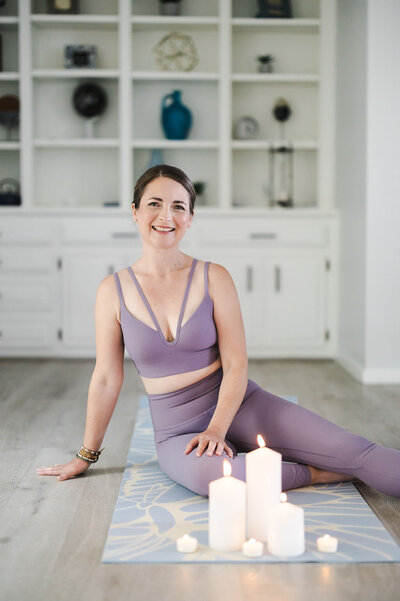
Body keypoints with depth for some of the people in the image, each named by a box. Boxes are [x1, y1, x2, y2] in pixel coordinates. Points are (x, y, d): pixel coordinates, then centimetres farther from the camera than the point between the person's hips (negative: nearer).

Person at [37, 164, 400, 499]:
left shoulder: (214, 278, -3)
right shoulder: (114, 291, -2)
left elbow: (236, 365, -5)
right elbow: (106, 378, 4)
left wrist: (217, 430, -19)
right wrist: (86, 456, 9)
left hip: (238, 406, 1)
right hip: (176, 431, 0)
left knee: (351, 450, -18)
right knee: (205, 474, -35)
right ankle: (314, 474, -15)